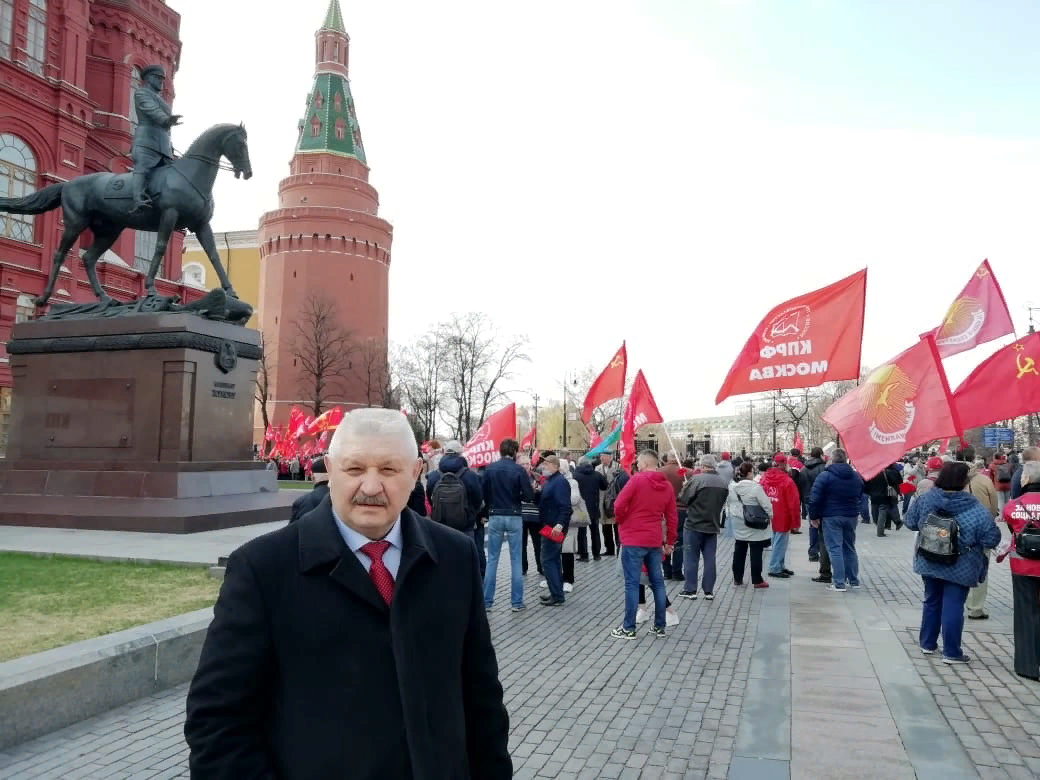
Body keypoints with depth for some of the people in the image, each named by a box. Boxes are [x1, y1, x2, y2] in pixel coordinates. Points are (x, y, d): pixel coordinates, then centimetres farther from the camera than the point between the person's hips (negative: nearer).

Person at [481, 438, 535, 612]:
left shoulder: (490, 469, -2)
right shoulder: (518, 470, -8)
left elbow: (483, 493, 1)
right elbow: (529, 496, -8)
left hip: (495, 517, 2)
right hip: (514, 518, -2)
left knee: (492, 560, 9)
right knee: (516, 560, 5)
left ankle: (486, 601, 11)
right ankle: (517, 602, 8)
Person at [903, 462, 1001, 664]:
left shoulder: (926, 499, -7)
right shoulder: (974, 508, -18)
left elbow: (911, 522, 2)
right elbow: (991, 538, -16)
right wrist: (972, 539, 3)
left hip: (929, 562, 4)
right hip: (960, 567, -4)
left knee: (932, 601, 19)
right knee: (953, 606, 3)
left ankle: (927, 643, 29)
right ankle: (951, 652, 8)